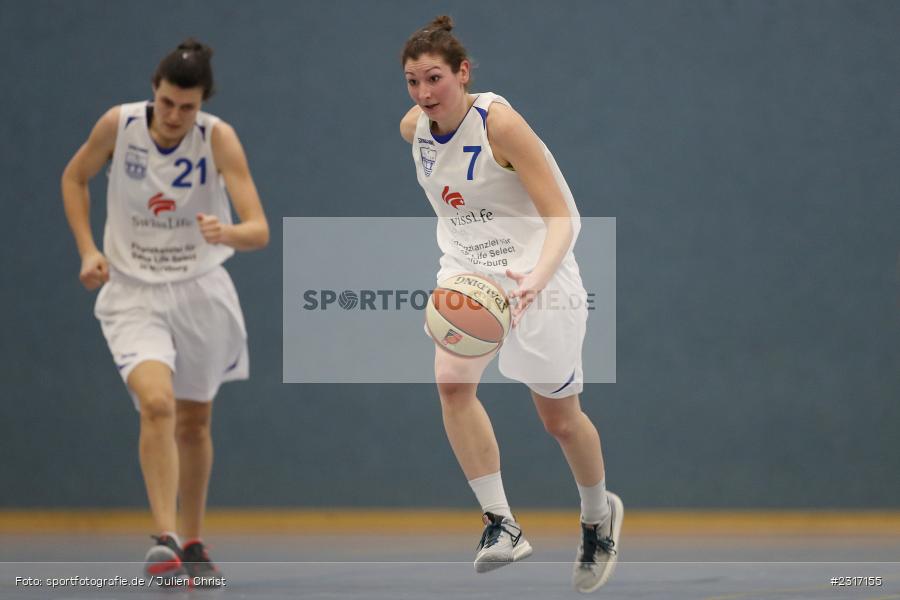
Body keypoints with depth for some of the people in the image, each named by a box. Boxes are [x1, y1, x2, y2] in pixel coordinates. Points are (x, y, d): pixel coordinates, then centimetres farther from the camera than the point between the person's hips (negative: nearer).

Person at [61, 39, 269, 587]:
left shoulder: (218, 138, -17)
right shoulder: (119, 125, -13)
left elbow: (259, 231, -24)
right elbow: (74, 178, 7)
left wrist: (228, 233, -47)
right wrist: (88, 250, -4)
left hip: (201, 292, 1)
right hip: (133, 294, -1)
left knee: (194, 422, 13)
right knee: (156, 403, -25)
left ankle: (193, 546, 32)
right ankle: (165, 541, -29)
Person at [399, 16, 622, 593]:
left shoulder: (499, 123, -23)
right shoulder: (413, 128, -4)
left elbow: (561, 218, -25)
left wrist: (536, 276, -42)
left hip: (533, 273, -5)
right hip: (466, 270, 5)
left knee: (560, 416, 7)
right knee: (452, 380, -23)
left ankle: (599, 516, 36)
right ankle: (501, 524, -18)